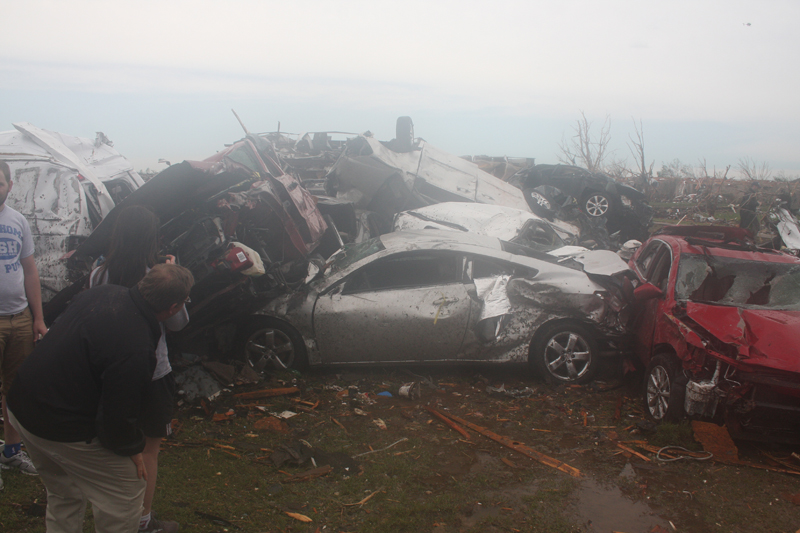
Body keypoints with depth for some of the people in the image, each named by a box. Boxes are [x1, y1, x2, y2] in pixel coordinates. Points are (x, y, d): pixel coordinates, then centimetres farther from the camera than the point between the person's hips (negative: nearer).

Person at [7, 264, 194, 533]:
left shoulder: (103, 292, -7)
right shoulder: (136, 351, -31)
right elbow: (117, 417, -23)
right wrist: (132, 450, -4)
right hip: (63, 430, -9)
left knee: (64, 493, 28)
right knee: (127, 490, 6)